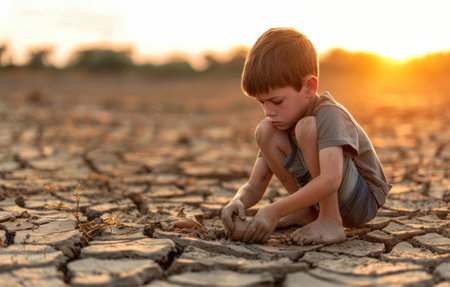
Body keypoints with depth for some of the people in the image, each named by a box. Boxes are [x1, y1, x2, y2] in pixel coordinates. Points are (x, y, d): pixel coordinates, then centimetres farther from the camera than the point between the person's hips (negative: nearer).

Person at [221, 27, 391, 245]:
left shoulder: (329, 115, -26)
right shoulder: (281, 122, -3)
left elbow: (330, 181, -41)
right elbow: (255, 186, -4)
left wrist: (274, 211, -43)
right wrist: (238, 202, -27)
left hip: (363, 201, -7)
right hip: (319, 195, 7)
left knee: (307, 127, -30)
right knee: (264, 131, -8)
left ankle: (330, 222, -22)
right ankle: (308, 213, 1)